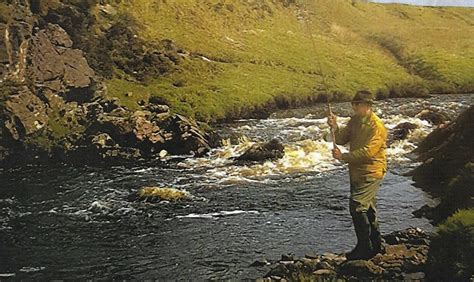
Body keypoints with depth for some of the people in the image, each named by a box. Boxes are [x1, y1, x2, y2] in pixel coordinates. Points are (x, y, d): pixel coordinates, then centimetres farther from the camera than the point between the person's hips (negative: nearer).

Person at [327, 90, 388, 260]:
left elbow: (367, 152, -26)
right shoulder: (355, 121, 7)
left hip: (371, 173, -9)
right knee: (367, 209, 17)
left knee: (357, 206, -17)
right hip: (357, 172, 9)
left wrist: (343, 157, -23)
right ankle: (375, 245, 32)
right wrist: (335, 128, -13)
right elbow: (342, 140, 5)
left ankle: (364, 248, -7)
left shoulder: (377, 127, -19)